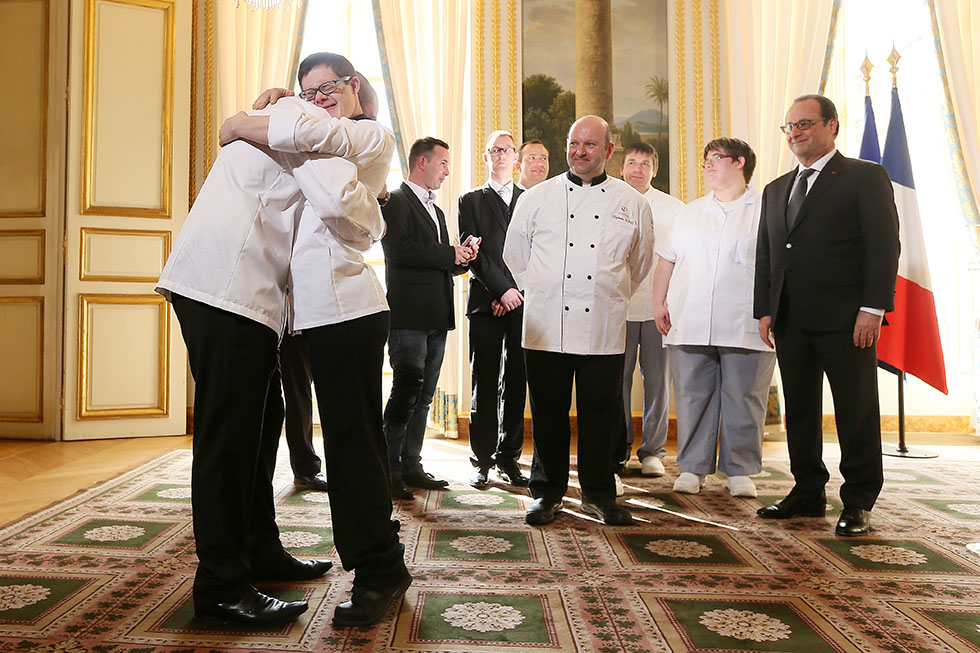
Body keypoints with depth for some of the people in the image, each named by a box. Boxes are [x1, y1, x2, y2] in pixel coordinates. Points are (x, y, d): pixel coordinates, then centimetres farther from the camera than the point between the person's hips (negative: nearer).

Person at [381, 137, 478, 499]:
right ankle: (389, 470, 0)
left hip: (436, 318, 9)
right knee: (407, 393, -9)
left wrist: (462, 257, 3)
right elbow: (398, 250, -18)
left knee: (423, 397, 10)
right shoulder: (395, 200, -3)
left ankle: (411, 466, 17)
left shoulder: (436, 210, 25)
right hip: (408, 316, -8)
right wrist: (450, 254, -13)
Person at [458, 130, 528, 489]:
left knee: (516, 383, 4)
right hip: (485, 302, -1)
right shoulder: (471, 201, 11)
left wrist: (516, 292, -6)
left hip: (521, 302, 2)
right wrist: (502, 290, -12)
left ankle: (509, 457, 14)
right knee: (484, 384, 0)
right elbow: (473, 253, -1)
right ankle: (482, 459, 8)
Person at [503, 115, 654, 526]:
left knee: (601, 412, 5)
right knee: (548, 412, 5)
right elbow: (514, 255, 15)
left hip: (604, 330, 1)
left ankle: (598, 494, 22)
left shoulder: (632, 203, 8)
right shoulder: (537, 198, 7)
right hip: (546, 327, 0)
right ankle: (547, 492, 21)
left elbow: (641, 262, 19)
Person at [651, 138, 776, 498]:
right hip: (689, 323, 3)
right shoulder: (690, 212, 19)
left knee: (743, 398, 2)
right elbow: (666, 260, 19)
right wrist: (659, 302, 9)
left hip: (745, 328, -3)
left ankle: (740, 471, 14)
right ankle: (692, 468, 14)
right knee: (692, 396, 4)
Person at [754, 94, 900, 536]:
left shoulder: (866, 177, 2)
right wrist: (765, 310, 9)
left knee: (856, 412, 1)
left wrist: (873, 308, -14)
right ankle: (809, 493, 22)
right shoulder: (776, 190, 19)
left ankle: (858, 502, 13)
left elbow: (883, 245, -6)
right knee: (799, 410, 10)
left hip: (845, 319, -5)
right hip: (789, 321, 6)